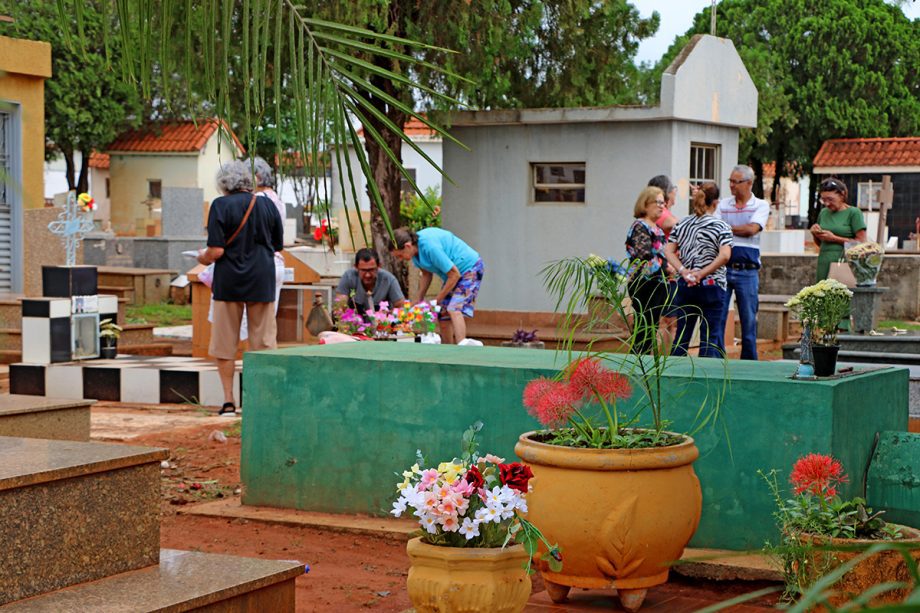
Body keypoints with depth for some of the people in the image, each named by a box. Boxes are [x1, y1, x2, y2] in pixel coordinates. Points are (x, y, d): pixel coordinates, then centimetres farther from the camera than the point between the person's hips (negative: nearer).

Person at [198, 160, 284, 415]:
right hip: (262, 280, 3)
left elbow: (216, 251, -15)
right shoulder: (267, 205, 3)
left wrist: (203, 258, 6)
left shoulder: (221, 205, -9)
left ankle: (228, 401, 8)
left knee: (225, 343, 8)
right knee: (263, 342, 8)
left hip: (228, 281, -3)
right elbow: (278, 246, 11)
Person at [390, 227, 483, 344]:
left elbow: (454, 274, -27)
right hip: (453, 273, 9)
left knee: (454, 310, -26)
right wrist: (420, 300, 4)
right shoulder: (415, 250, -6)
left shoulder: (430, 247, -32)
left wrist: (436, 301, -19)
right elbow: (426, 275, 10)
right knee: (443, 316, 3)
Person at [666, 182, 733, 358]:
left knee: (682, 336, 11)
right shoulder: (722, 226, -6)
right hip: (712, 286, -4)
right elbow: (725, 255, -20)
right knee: (711, 337, 1)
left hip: (685, 286, 4)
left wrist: (683, 271, -8)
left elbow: (669, 251, -1)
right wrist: (702, 273, -15)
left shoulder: (681, 224, 6)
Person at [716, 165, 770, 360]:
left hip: (747, 272, -2)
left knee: (749, 320, 3)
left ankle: (749, 361, 12)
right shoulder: (723, 205, 12)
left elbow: (751, 229, -12)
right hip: (722, 268, 2)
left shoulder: (760, 206, 3)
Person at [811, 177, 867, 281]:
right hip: (824, 264, 5)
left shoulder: (853, 213, -2)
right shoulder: (823, 213, 14)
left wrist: (834, 238, -11)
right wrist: (815, 234, 2)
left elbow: (861, 242, -7)